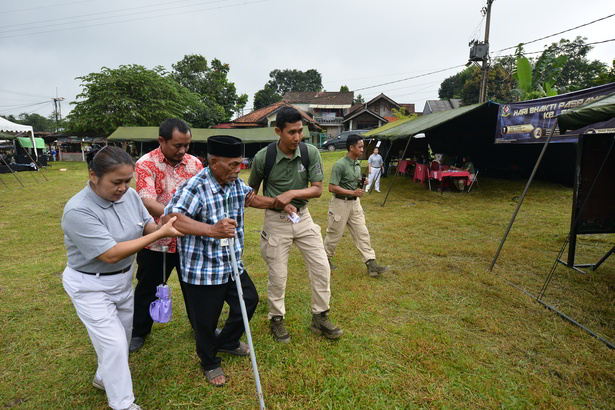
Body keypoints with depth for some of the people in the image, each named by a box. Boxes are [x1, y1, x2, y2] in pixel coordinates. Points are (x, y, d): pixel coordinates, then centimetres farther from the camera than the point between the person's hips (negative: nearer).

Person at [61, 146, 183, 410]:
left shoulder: (129, 195, -11)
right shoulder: (78, 211, -29)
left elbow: (147, 223, -1)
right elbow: (111, 254, -32)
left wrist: (160, 226, -24)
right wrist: (160, 233, -32)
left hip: (123, 279, 7)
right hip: (91, 286, -7)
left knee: (123, 335, 22)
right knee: (114, 344, -1)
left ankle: (104, 378, 49)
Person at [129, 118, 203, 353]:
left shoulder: (194, 163, 0)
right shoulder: (146, 164, -13)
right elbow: (148, 203, -25)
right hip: (156, 242, -3)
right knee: (148, 289, 17)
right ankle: (139, 332, 41)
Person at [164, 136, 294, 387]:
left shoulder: (236, 183, 1)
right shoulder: (195, 187, -24)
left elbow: (249, 197, 22)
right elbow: (171, 217, -36)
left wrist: (278, 203, 12)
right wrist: (213, 230, -48)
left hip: (232, 265, 8)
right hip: (202, 272, -7)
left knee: (249, 300, 20)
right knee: (206, 321, 11)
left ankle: (227, 342, 47)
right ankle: (209, 364, 41)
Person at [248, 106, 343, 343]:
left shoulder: (310, 152, -9)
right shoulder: (263, 157, -13)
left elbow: (318, 189, -10)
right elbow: (252, 188, 5)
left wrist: (292, 194, -22)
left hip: (303, 217, 3)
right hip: (276, 220, -2)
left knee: (322, 268, 3)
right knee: (277, 275, 5)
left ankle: (320, 319, 23)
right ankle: (276, 320, 29)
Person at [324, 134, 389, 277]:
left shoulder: (357, 163, 8)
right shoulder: (340, 165, -19)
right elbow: (332, 188, -22)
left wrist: (361, 182, 0)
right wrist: (353, 192, -22)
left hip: (355, 203, 8)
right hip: (340, 203, -7)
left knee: (362, 233, 4)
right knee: (335, 234, 7)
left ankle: (371, 264, 7)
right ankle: (326, 258, 29)